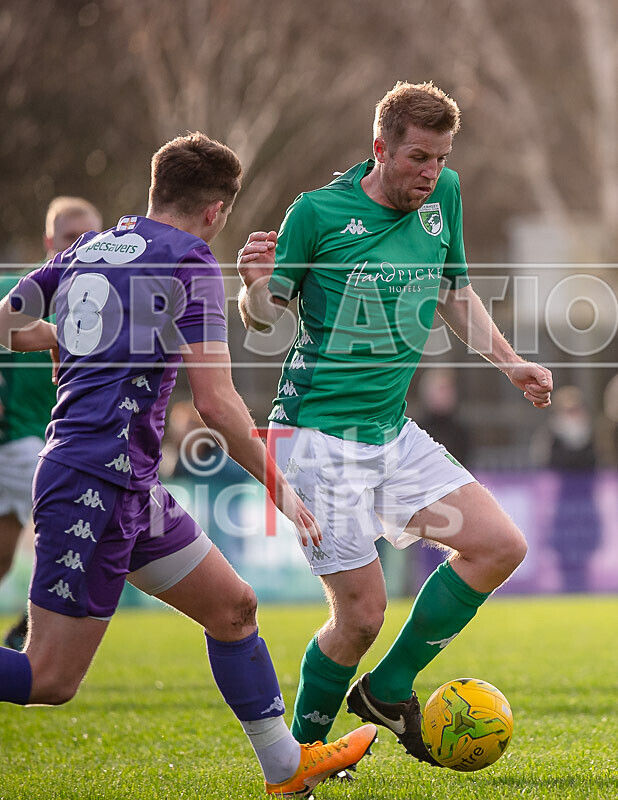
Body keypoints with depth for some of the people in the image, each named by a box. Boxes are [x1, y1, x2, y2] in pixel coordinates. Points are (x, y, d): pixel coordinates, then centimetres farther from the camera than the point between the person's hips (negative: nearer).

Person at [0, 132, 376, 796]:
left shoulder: (86, 249, 13)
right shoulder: (190, 263, -8)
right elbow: (216, 404, -13)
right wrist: (279, 489, -3)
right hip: (98, 482, -10)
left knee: (232, 606, 16)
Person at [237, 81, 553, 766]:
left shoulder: (444, 197, 4)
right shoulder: (318, 212, -12)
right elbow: (263, 316, -5)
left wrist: (510, 363, 16)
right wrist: (255, 286, -26)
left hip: (393, 432, 7)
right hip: (319, 434, -7)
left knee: (500, 546, -3)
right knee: (361, 613, -9)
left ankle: (389, 690, 12)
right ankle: (301, 752, 15)